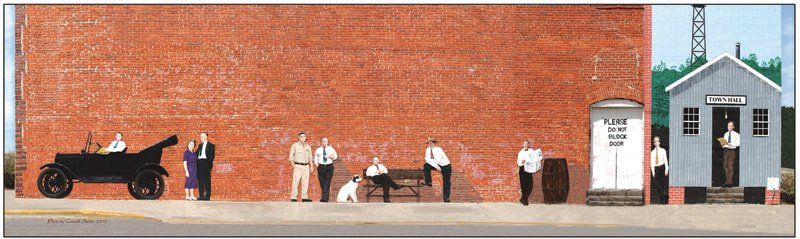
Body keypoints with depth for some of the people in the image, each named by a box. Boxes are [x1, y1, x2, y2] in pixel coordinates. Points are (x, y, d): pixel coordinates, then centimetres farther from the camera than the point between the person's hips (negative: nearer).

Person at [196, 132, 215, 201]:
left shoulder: (211, 146, 4)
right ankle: (201, 195, 9)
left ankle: (207, 196, -5)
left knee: (207, 179, -6)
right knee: (200, 179, 5)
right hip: (199, 162, 6)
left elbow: (212, 156, -4)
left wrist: (209, 163, -15)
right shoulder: (200, 145, 22)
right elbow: (196, 153, 21)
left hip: (206, 162, -6)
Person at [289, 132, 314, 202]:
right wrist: (293, 165, -10)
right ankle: (294, 197, -10)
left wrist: (311, 166, 9)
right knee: (295, 182, -9)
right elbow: (291, 156, 0)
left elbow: (310, 157, 19)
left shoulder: (308, 146, 15)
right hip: (298, 166, -5)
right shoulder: (295, 145, 2)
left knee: (305, 183, 2)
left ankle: (305, 197, 5)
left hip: (306, 166, 5)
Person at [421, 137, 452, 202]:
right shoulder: (428, 149, -6)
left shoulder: (439, 150, -24)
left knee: (446, 182, -9)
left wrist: (430, 160, -21)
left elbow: (437, 161, -32)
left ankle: (446, 198, -1)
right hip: (437, 165, 6)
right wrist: (436, 166, -26)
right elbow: (427, 159, -16)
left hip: (445, 166, -5)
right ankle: (428, 182, -8)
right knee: (426, 166, -14)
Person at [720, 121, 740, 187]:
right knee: (725, 166, 3)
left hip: (732, 150, -6)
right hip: (725, 150, 6)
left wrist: (731, 144, -21)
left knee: (730, 166, -9)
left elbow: (738, 143, -7)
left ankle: (730, 182, -8)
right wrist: (722, 144, -1)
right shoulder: (726, 134, 18)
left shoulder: (736, 134, 1)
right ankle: (727, 182, 8)